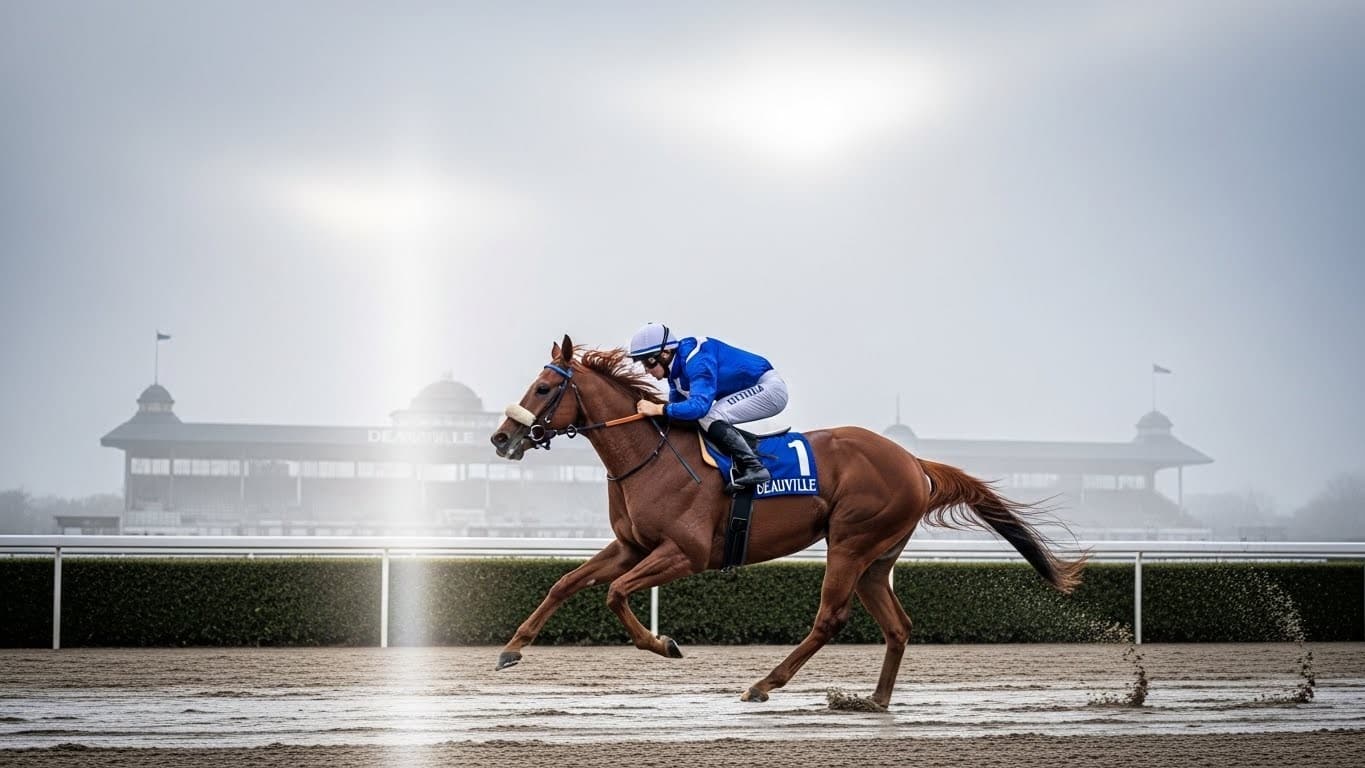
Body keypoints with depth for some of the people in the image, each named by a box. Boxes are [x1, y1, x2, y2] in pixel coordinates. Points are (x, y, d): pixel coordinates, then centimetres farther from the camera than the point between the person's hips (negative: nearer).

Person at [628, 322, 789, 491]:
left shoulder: (697, 360, -26)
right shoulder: (676, 369, 4)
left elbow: (700, 405, -36)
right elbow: (677, 406, 14)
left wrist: (658, 409, -31)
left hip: (769, 388, -10)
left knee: (708, 417, -24)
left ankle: (754, 468, -23)